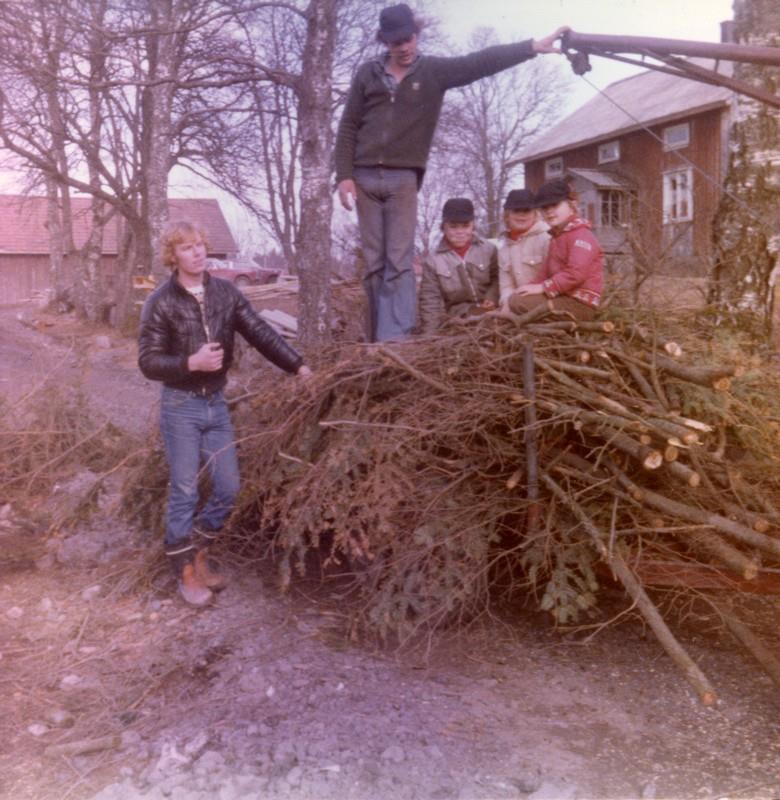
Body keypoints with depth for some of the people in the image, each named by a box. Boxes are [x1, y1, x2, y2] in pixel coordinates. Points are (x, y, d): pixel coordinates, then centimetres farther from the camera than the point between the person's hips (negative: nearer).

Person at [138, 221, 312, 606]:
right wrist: (192, 362, -25)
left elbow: (260, 333, -2)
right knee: (185, 492, 3)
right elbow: (148, 361, -11)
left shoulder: (225, 293, 1)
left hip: (216, 403, 5)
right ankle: (185, 570, 19)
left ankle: (198, 550, 30)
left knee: (228, 486, 7)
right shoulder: (161, 302, -10)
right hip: (181, 405, -4)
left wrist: (298, 365, -11)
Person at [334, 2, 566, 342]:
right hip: (365, 178, 2)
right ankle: (377, 340, 8)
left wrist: (533, 46, -13)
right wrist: (344, 175, -3)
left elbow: (483, 61, -4)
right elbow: (348, 128, 7)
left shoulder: (434, 71, 6)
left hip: (403, 179, -1)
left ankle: (394, 340, -14)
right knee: (374, 264, 3)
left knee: (399, 263, -9)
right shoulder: (367, 74, 9)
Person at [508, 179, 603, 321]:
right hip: (563, 298, 10)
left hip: (579, 304, -10)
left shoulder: (581, 235, -11)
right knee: (515, 298, 13)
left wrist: (542, 287, -22)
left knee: (518, 302, -21)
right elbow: (546, 272, 17)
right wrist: (533, 286, -2)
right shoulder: (557, 237, 23)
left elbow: (576, 273, -25)